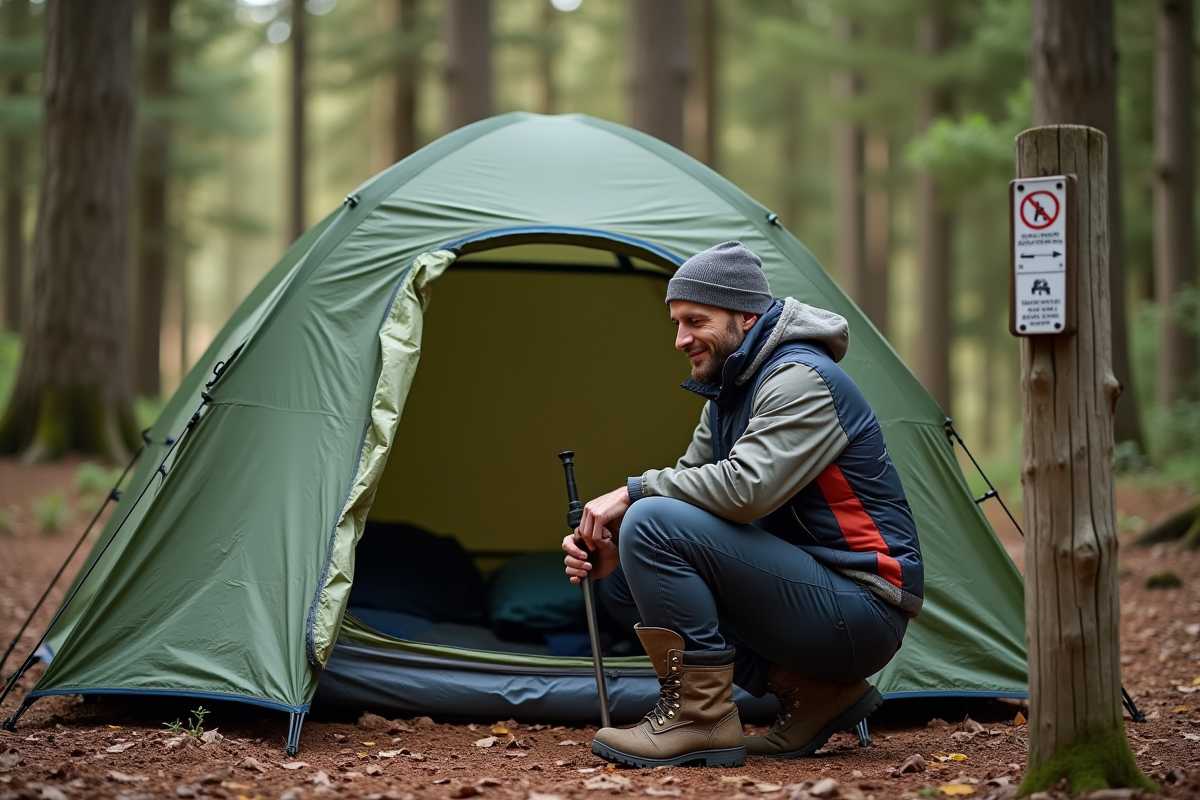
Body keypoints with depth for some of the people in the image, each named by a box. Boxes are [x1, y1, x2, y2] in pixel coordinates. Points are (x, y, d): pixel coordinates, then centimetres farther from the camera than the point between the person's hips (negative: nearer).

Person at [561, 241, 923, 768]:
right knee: (621, 579, 6)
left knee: (654, 524, -21)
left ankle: (700, 717, -13)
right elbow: (690, 481, 12)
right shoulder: (729, 393, 15)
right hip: (809, 591, 10)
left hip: (860, 606, -10)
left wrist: (634, 491, -16)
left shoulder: (801, 379, -16)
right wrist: (610, 543, -8)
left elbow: (744, 488, -29)